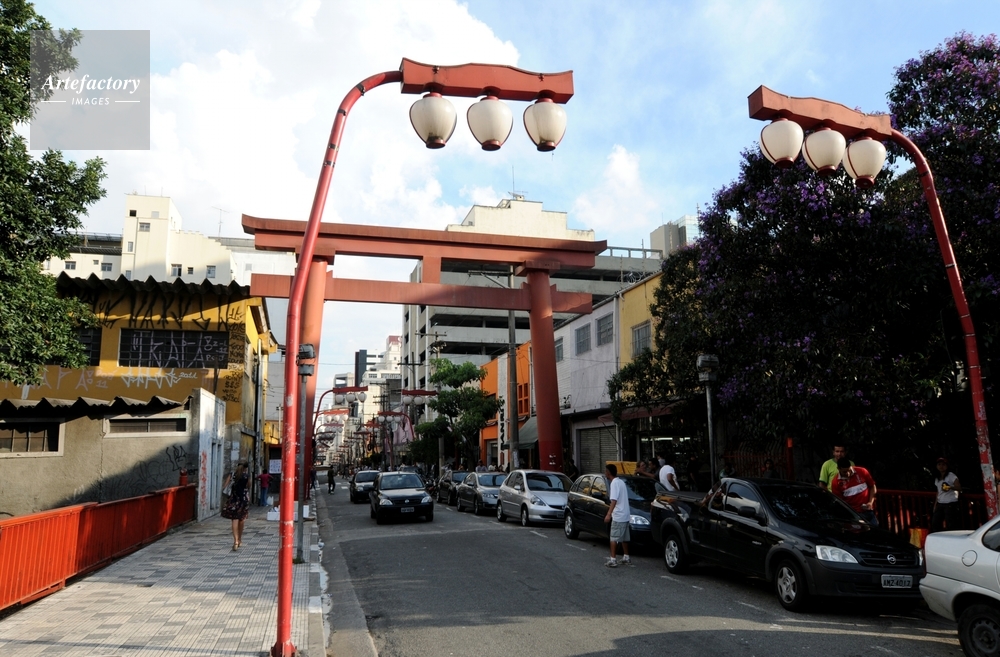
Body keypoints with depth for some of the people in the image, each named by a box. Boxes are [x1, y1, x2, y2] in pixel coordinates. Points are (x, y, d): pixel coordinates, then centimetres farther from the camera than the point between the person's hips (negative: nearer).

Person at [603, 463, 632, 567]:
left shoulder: (614, 483, -14)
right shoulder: (621, 482, 14)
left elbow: (614, 500, -25)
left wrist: (609, 514, -32)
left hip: (618, 516, -9)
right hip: (625, 515, 9)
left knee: (614, 538, -6)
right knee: (624, 537, 17)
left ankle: (613, 560, -8)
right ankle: (626, 558, 23)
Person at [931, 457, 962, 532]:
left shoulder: (951, 475, -3)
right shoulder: (937, 479, 16)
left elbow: (959, 488, -12)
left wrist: (950, 487, -31)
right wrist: (935, 505, 13)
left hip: (950, 504, -7)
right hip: (940, 504, 7)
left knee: (951, 526, -8)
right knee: (934, 524, 2)